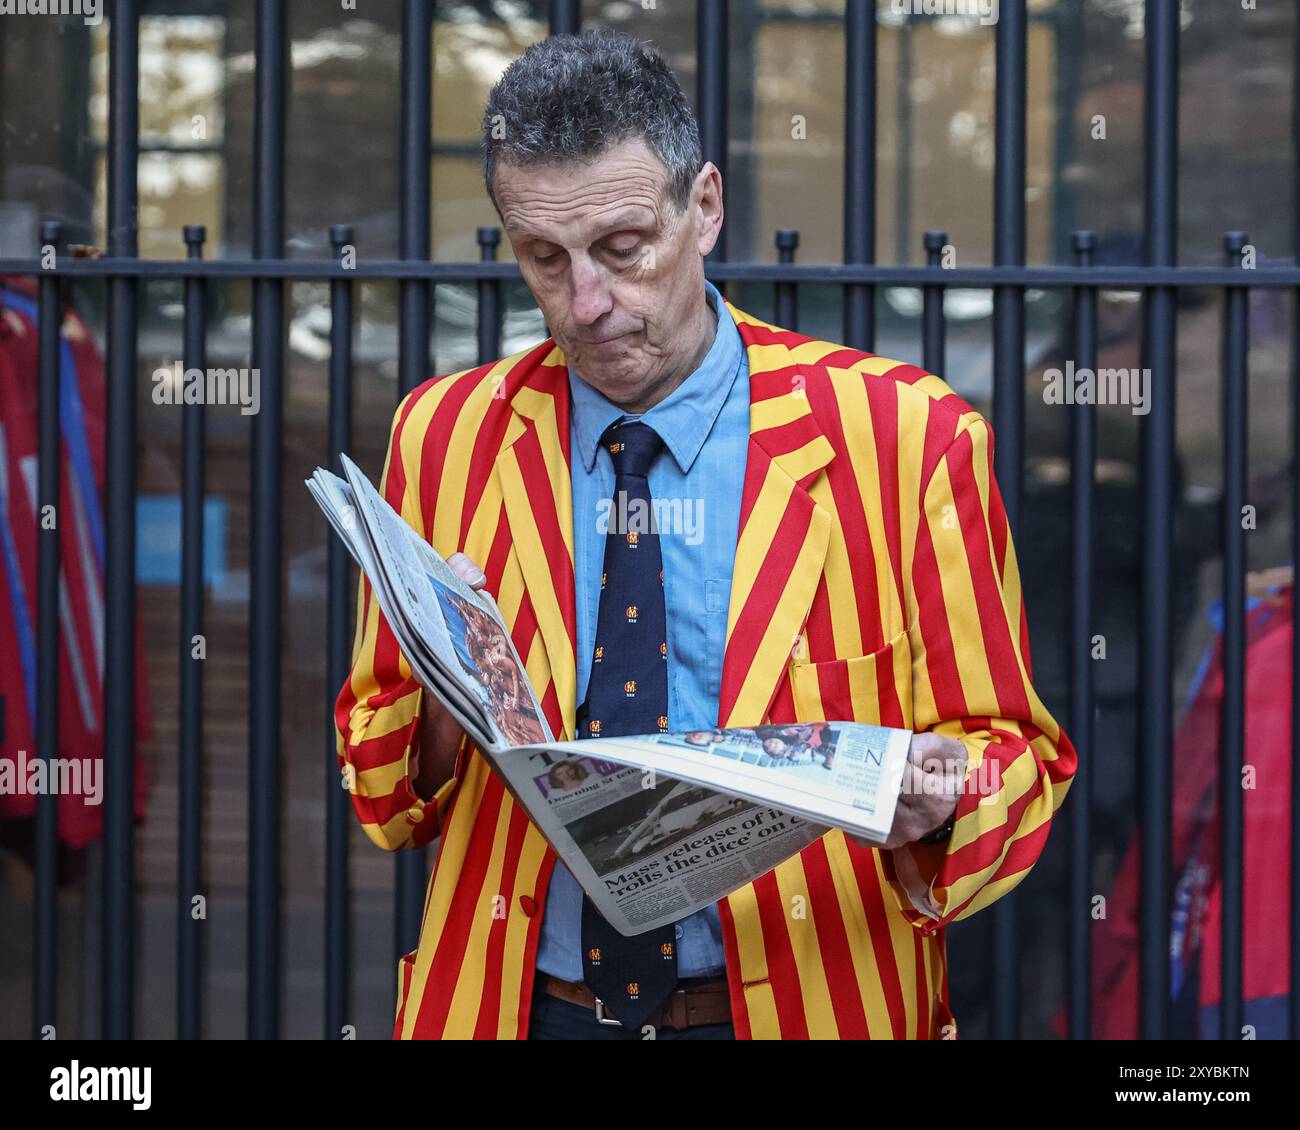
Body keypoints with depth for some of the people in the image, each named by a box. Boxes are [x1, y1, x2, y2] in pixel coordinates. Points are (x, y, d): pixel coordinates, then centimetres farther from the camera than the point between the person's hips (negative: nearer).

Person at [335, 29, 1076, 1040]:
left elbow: (1015, 759, -2)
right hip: (524, 1007, 2)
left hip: (804, 1006, -2)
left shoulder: (905, 438, -6)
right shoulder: (443, 436, 2)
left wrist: (932, 800, -23)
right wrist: (442, 708, -14)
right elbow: (382, 788, 7)